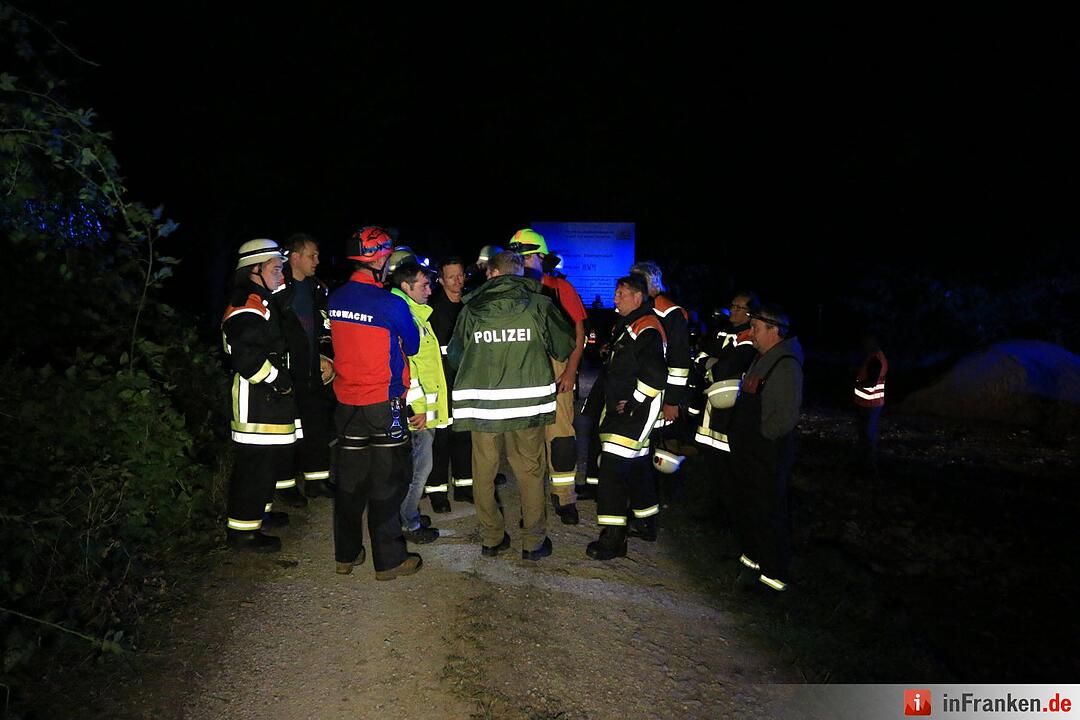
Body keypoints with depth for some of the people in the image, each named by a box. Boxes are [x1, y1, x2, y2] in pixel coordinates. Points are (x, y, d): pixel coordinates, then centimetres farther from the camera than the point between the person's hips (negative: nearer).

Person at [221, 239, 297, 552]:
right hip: (256, 400, -11)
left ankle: (257, 511, 37)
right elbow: (247, 357, -27)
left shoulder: (262, 303, 18)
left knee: (271, 460, 21)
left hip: (269, 398, 11)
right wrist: (281, 381, -19)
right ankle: (242, 530, 3)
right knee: (255, 464, -6)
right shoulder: (249, 305, -17)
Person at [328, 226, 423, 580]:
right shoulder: (392, 305, -17)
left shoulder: (336, 298, 0)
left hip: (346, 402, 6)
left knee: (349, 478, 15)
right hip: (385, 404, -6)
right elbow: (414, 346, -2)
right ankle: (389, 560, 13)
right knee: (387, 482, 4)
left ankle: (346, 554, 27)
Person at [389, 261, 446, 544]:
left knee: (417, 465, 18)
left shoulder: (416, 314, 16)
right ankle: (408, 524, 11)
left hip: (424, 407, 10)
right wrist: (420, 407, -20)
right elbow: (404, 366, -24)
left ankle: (409, 513, 30)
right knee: (419, 466, -1)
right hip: (417, 409, -10)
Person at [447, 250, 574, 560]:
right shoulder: (539, 305, -2)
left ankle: (491, 538, 23)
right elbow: (564, 348, 7)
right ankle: (534, 542, 19)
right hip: (527, 403, -1)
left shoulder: (470, 309, 3)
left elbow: (454, 355, 12)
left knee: (483, 473, 14)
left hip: (481, 404, 1)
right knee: (530, 472, 11)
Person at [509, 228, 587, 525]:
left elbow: (579, 332, 1)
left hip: (555, 369, -2)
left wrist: (570, 371, -7)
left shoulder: (560, 288, 4)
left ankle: (564, 497, 6)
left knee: (560, 434, -5)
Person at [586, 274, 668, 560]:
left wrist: (632, 404, -19)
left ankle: (613, 538, -10)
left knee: (613, 467, -14)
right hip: (620, 408, 11)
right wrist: (614, 402, 21)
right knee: (636, 466, 19)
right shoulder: (627, 325, 16)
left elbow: (655, 375, -27)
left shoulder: (647, 330, -18)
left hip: (635, 411, -11)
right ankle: (646, 523, 34)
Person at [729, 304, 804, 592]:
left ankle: (774, 572, 13)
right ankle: (753, 559, 36)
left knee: (769, 515, 1)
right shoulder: (761, 359, 11)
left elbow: (786, 416, -24)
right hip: (746, 453, 10)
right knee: (747, 508, 20)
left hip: (768, 456, -10)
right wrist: (741, 435, 15)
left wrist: (759, 437, -15)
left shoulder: (786, 365, -20)